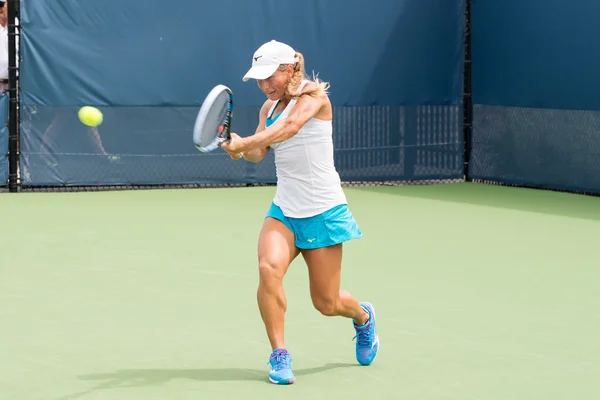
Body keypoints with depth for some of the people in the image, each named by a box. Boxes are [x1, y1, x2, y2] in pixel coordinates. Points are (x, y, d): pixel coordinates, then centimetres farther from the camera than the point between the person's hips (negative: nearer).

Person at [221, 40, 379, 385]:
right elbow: (259, 152, -3)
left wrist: (244, 143, -42)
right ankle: (280, 356, -16)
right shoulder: (269, 107, 9)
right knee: (269, 268, -25)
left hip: (323, 211, -5)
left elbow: (289, 127, -30)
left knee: (326, 303, 3)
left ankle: (362, 316, 39)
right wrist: (240, 148, -25)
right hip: (284, 210, 5)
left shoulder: (314, 95, -11)